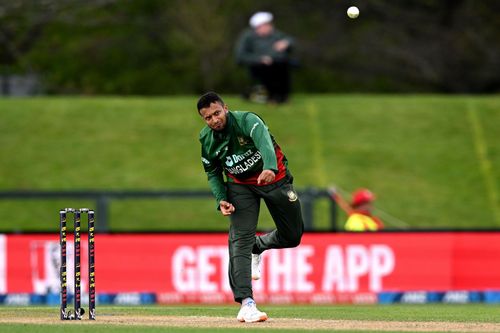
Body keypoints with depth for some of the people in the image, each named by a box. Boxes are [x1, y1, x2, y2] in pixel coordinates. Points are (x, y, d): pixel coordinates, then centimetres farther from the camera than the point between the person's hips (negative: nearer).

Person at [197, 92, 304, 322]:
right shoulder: (206, 140, -10)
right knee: (240, 239, -18)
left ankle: (258, 247, 40)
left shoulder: (247, 121, -26)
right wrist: (221, 199, -14)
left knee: (292, 236, 6)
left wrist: (270, 168, -66)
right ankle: (246, 303, -25)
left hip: (275, 179, -2)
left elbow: (264, 141, -46)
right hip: (241, 186, 2)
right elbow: (213, 172, 4)